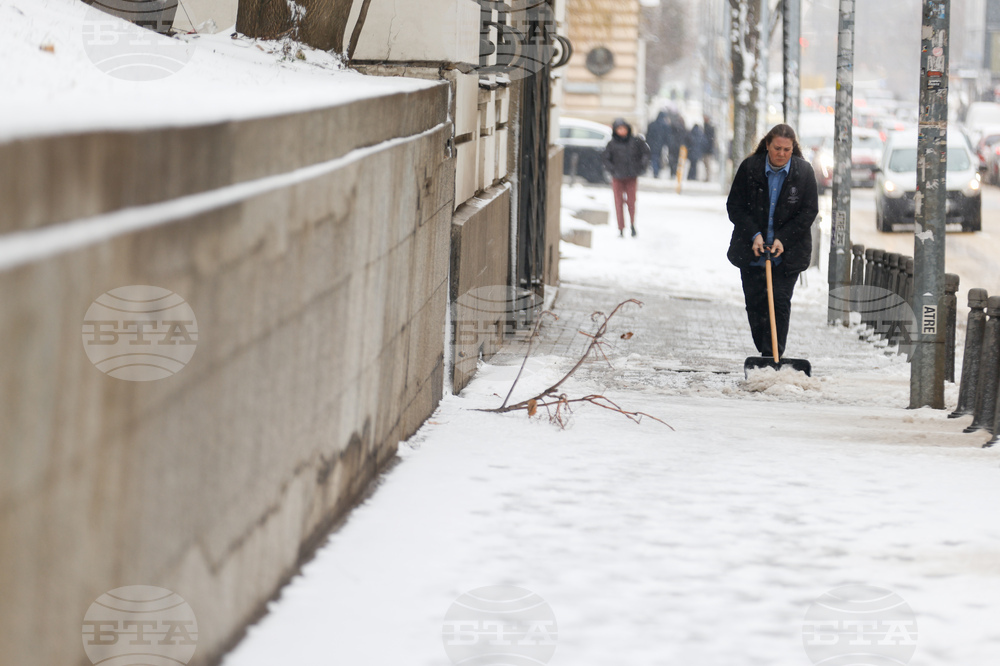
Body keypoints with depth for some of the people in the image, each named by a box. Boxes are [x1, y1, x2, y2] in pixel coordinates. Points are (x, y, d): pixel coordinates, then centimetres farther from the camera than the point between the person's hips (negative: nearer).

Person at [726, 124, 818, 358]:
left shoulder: (803, 171, -4)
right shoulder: (750, 167, -5)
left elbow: (809, 211, -3)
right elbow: (735, 206, -1)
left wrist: (783, 240, -12)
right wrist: (754, 235, -13)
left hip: (788, 253, -1)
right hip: (751, 251, 1)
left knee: (780, 302, -9)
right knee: (755, 302, 3)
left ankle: (773, 356, -7)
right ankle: (764, 351, 16)